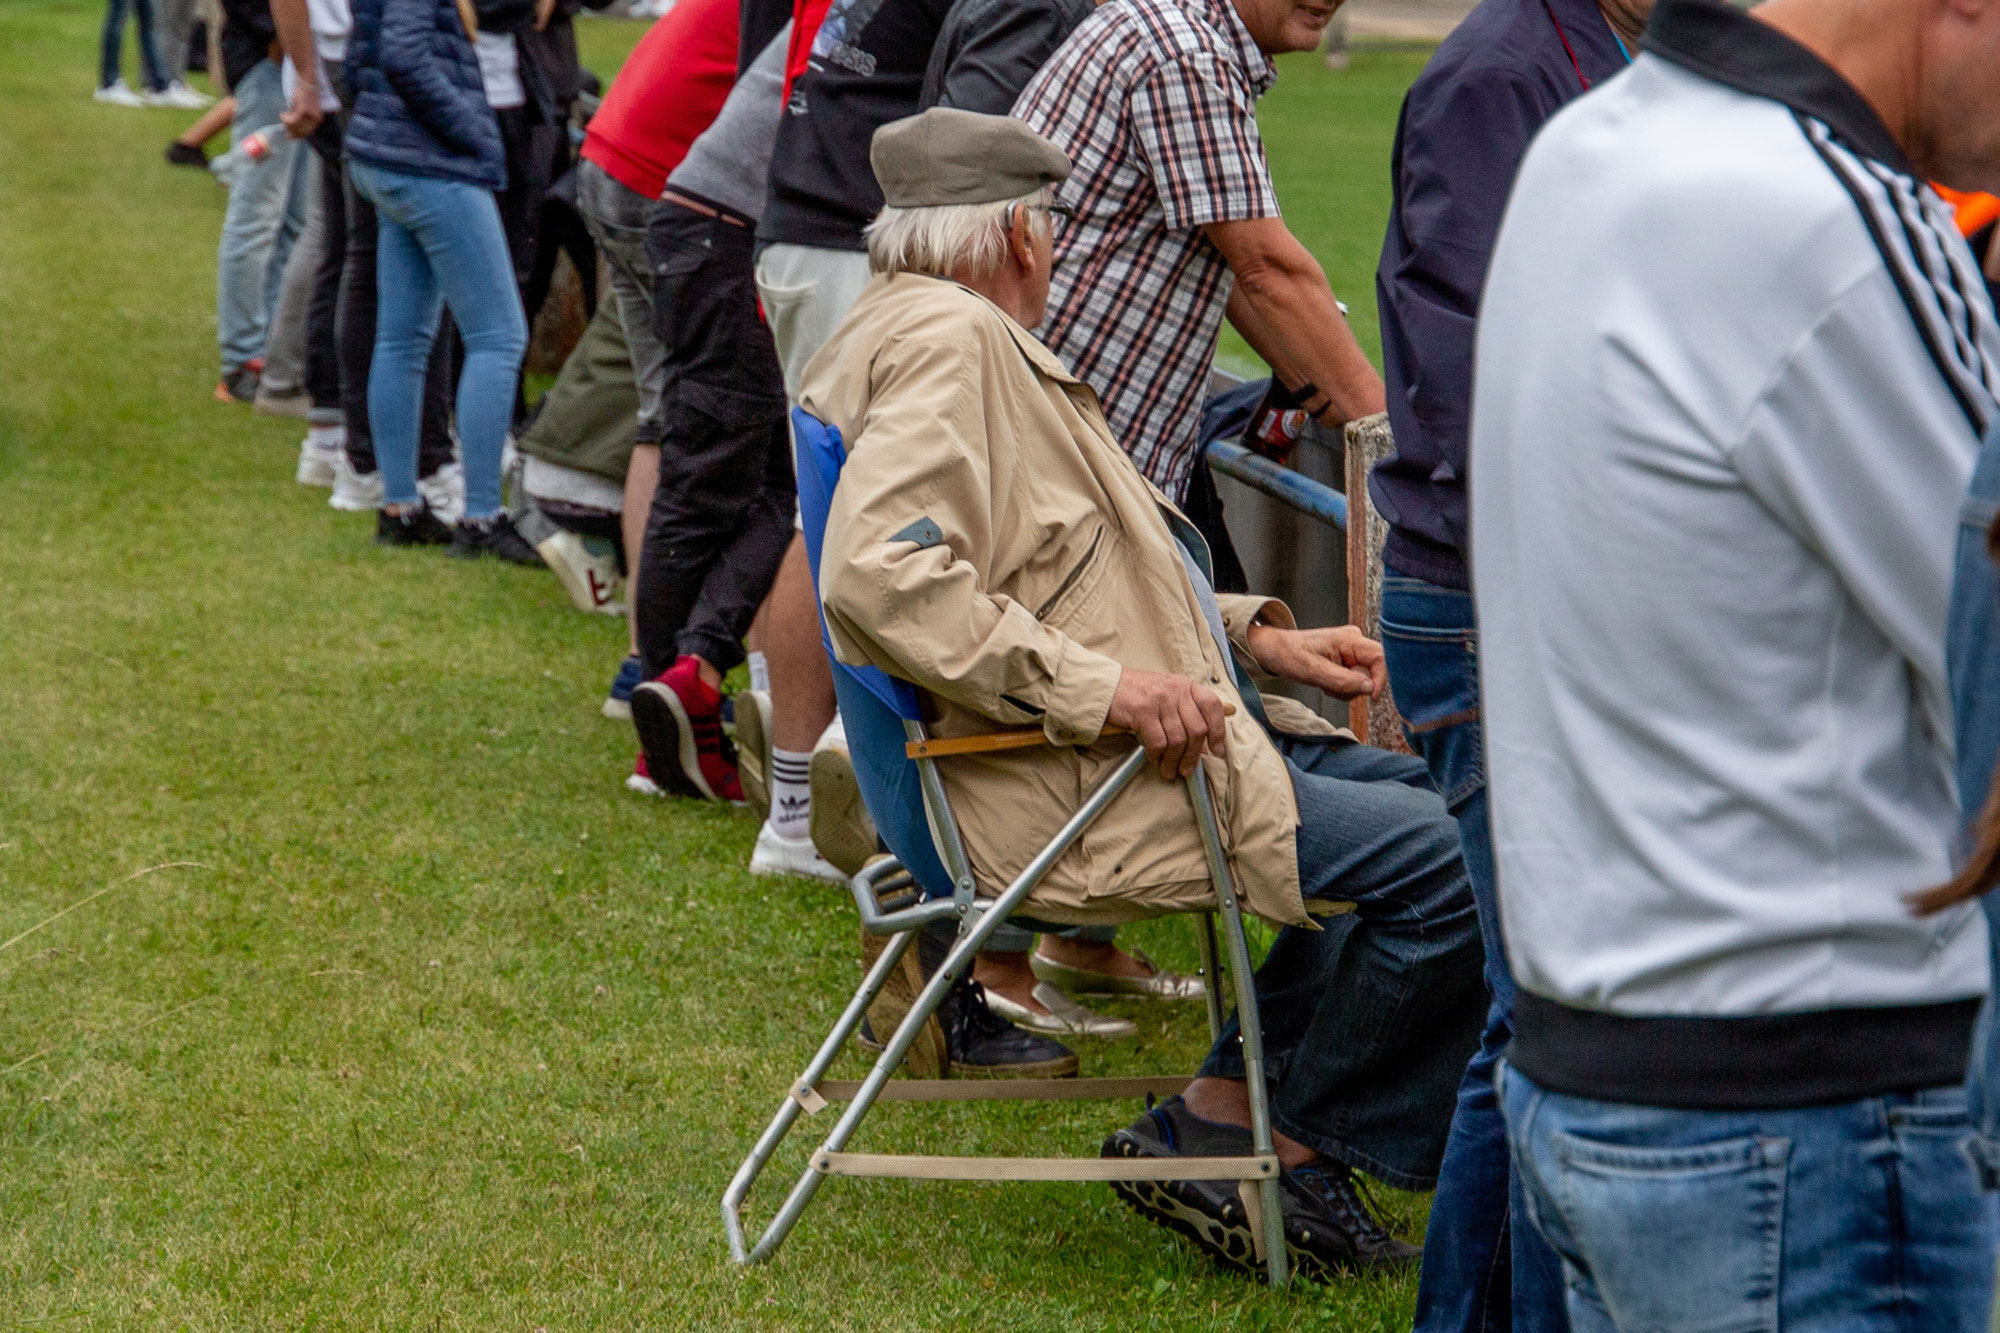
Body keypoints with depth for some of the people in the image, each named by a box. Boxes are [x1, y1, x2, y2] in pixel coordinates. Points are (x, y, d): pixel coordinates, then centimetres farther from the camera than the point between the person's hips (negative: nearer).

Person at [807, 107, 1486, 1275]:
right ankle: (1297, 1154, 2)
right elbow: (880, 570, -30)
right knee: (1452, 860, -16)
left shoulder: (970, 337, 20)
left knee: (1422, 798, 17)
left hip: (1161, 730, 11)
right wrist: (1102, 685, -28)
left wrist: (1257, 635, 16)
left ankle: (1220, 1126, 14)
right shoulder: (948, 339, -15)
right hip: (1069, 789, -11)